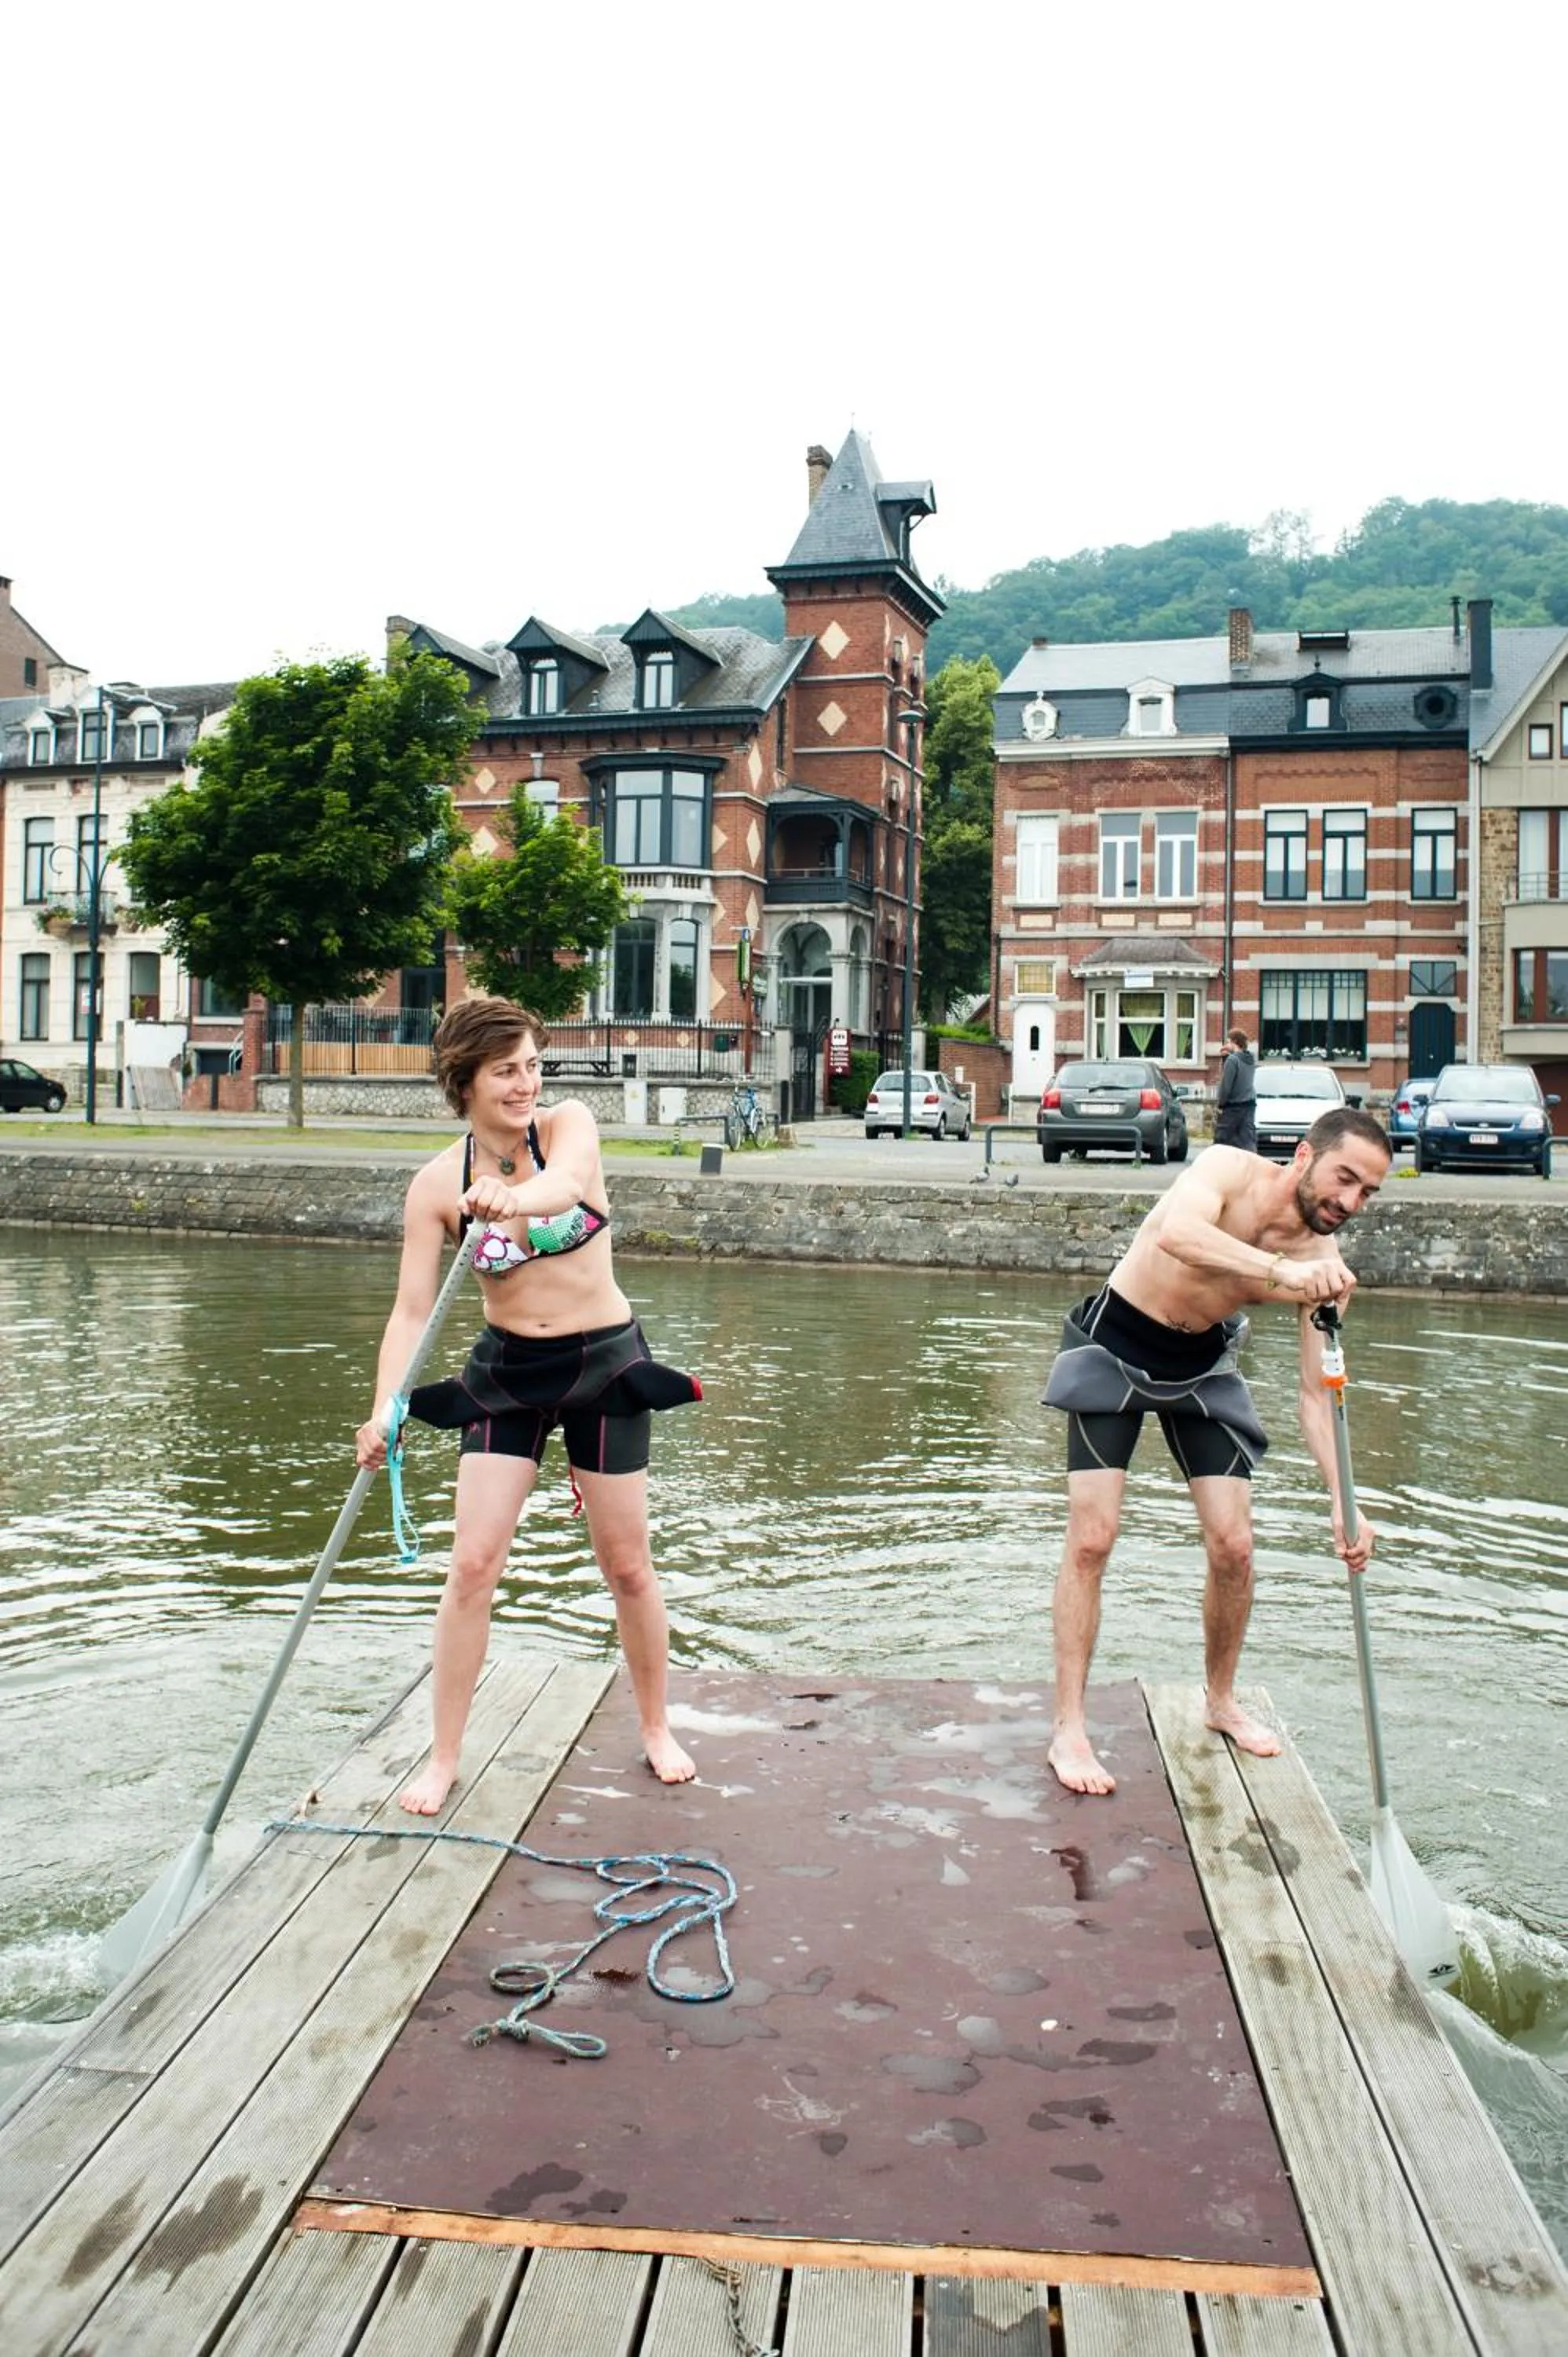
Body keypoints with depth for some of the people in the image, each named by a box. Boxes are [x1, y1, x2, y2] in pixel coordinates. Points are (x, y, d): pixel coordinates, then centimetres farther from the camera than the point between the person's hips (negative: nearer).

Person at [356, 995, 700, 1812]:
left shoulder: (568, 1123, -12)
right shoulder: (437, 1184, -9)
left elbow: (567, 1182, -36)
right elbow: (411, 1309, -13)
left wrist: (512, 1199, -59)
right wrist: (384, 1408, -29)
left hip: (605, 1364, -1)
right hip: (504, 1375, 1)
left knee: (627, 1566, 8)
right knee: (472, 1564, -4)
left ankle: (656, 1730, 30)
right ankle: (443, 1759, 12)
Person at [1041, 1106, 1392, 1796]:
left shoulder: (1324, 1265, -14)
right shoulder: (1229, 1169, -26)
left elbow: (1315, 1389, -11)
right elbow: (1175, 1232, -48)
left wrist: (1342, 1500, -23)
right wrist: (1280, 1269, -60)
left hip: (1202, 1366, 4)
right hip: (1114, 1349, -4)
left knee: (1233, 1545, 1)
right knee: (1091, 1538, -10)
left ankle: (1221, 1700, 26)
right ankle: (1069, 1730, -1)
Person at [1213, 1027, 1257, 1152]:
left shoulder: (1232, 1060, -15)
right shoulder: (1250, 1059, 9)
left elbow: (1226, 1085, -17)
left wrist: (1219, 1104, -5)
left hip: (1232, 1106, -7)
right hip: (1249, 1105, 7)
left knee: (1222, 1139, 7)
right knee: (1249, 1140, -1)